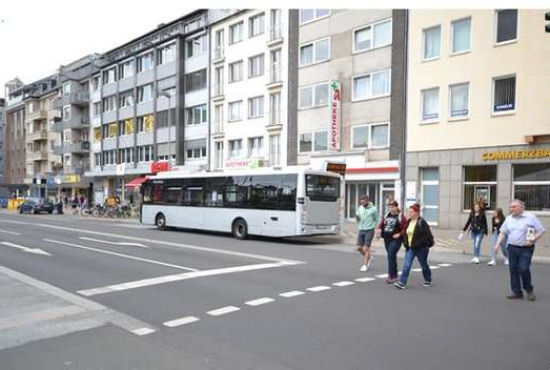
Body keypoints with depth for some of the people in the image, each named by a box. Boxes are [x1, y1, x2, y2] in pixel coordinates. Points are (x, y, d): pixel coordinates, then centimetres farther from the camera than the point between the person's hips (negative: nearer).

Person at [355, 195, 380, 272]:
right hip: (361, 230, 5)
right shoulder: (360, 208, 8)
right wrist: (356, 216, -7)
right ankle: (368, 258, 30)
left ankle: (365, 265, 4)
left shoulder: (373, 209, -5)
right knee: (359, 248, 4)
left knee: (366, 248, -5)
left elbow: (378, 220, 0)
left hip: (369, 231, -5)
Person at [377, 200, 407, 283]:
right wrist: (380, 229, 0)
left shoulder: (401, 217, -8)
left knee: (391, 255, -15)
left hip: (396, 239, -6)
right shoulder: (386, 215, 9)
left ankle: (391, 276, -10)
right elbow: (382, 223, 19)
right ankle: (395, 275, 27)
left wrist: (399, 234, -17)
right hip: (387, 239, 7)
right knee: (392, 256, 15)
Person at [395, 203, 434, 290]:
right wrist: (406, 243, 5)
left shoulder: (422, 222, -15)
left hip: (420, 248, -5)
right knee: (406, 265, -5)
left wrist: (429, 244, -17)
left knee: (424, 265, 15)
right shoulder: (409, 222, 6)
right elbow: (405, 233, 15)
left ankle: (428, 280, 38)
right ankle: (402, 283, -8)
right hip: (410, 248, 5)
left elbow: (428, 235, -17)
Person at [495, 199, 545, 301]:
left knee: (524, 269, -11)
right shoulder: (509, 218, 10)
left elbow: (541, 231, -3)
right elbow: (503, 232, 14)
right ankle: (517, 292, 15)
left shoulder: (531, 217, -4)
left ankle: (529, 290, 12)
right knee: (513, 270, 5)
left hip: (526, 249, -5)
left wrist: (533, 240, -17)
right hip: (512, 248, 5)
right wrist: (498, 244, 3)